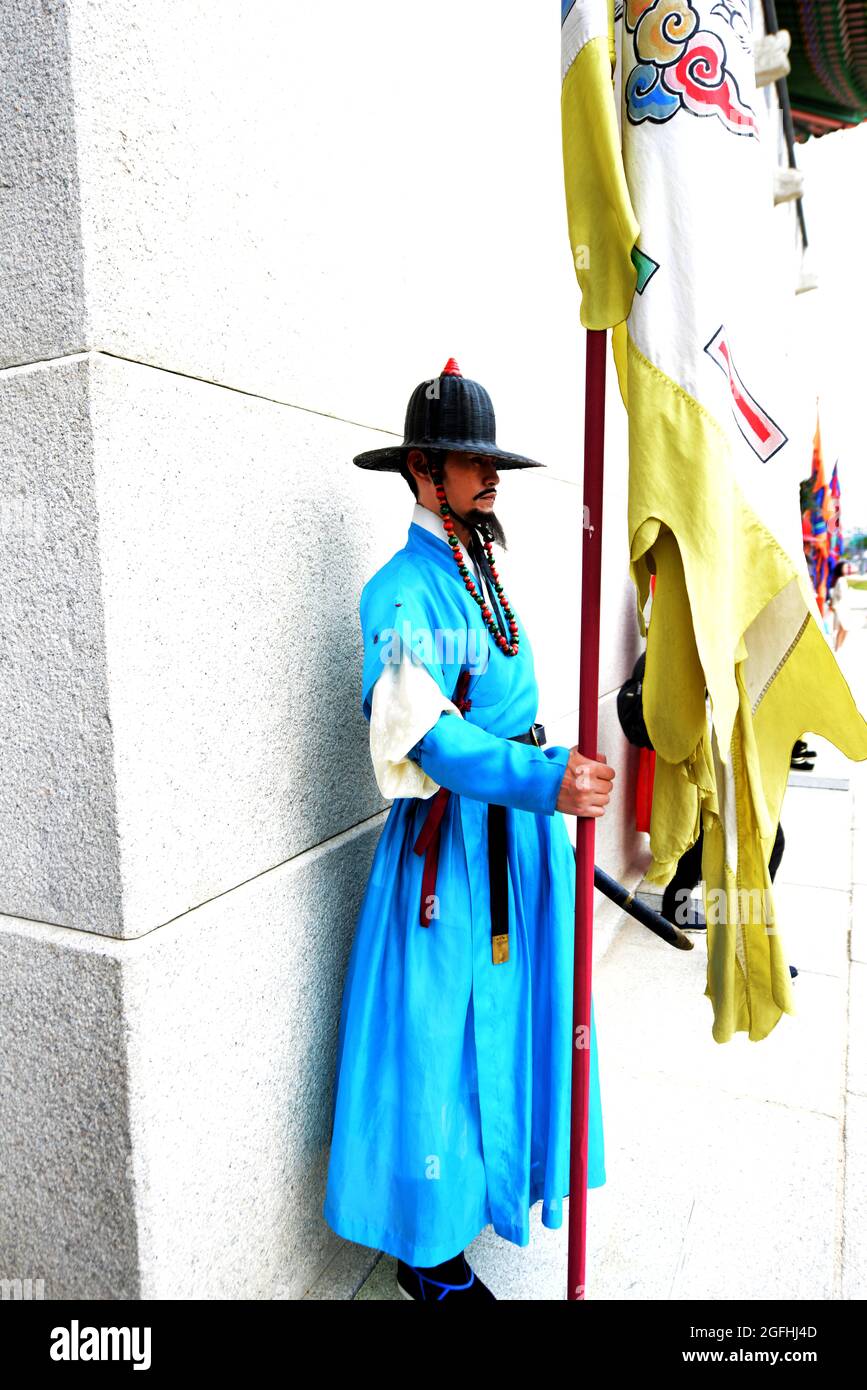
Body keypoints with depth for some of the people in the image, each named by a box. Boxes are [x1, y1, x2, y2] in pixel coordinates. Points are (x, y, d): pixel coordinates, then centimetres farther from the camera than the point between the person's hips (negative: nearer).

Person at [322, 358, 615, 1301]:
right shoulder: (404, 590, -16)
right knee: (442, 1033, 3)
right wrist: (542, 781, -38)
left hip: (520, 827, 9)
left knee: (509, 1013, 21)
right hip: (452, 842, -8)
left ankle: (498, 1176, 44)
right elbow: (426, 736, -28)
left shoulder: (486, 574, 12)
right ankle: (428, 1254, 23)